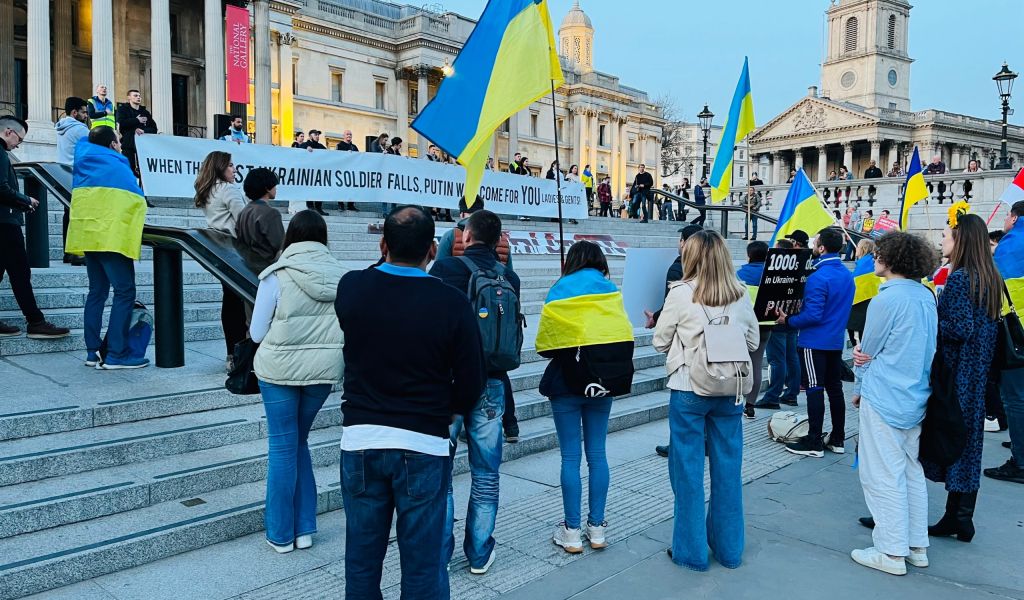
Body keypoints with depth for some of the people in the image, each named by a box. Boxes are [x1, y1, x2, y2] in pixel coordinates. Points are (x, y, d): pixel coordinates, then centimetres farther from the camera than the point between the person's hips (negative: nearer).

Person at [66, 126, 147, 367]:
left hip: (88, 232, 7)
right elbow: (137, 199, -4)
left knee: (97, 290, 14)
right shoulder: (119, 165, 0)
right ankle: (116, 354, -12)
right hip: (112, 234, -7)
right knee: (125, 292, -6)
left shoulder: (82, 154, 16)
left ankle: (93, 352, 12)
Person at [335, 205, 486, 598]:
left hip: (360, 440, 3)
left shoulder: (350, 288, -5)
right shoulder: (452, 303, -13)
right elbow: (471, 384, -7)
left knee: (362, 561, 17)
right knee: (422, 565, 10)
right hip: (424, 446, -2)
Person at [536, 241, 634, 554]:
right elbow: (623, 337, -3)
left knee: (570, 457, 4)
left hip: (566, 382, -2)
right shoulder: (611, 290, 2)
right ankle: (597, 528, 19)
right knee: (597, 454, 11)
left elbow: (545, 347, -6)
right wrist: (610, 367, 13)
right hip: (602, 384, 2)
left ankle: (572, 532, 11)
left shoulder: (558, 292, -3)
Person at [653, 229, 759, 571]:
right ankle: (729, 549, 26)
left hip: (688, 391, -4)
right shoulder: (741, 295, -1)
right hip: (729, 391, 4)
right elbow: (753, 342, 9)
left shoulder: (680, 294, -12)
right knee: (728, 468, 13)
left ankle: (692, 551, 17)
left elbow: (660, 342, -3)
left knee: (688, 469, 7)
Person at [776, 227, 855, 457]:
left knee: (815, 389, -3)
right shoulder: (847, 274, 8)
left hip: (815, 341, -8)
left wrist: (788, 320, -11)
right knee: (834, 388, 13)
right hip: (836, 340, 8)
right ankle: (837, 439, 22)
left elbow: (813, 315, -23)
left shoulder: (818, 278, -20)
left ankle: (814, 443, 3)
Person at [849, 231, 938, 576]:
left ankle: (892, 553, 7)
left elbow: (867, 353, -7)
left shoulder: (887, 299, -17)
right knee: (912, 472, 16)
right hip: (916, 400, 9)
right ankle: (917, 546, 24)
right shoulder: (926, 296, 7)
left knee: (883, 477, 0)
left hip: (885, 401, -8)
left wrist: (859, 389, 8)